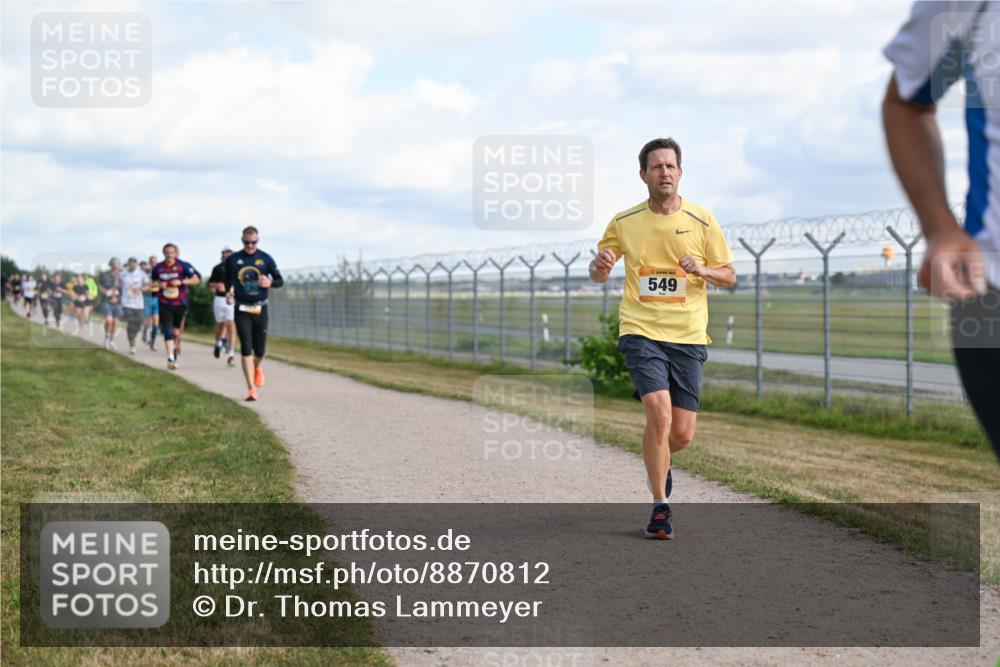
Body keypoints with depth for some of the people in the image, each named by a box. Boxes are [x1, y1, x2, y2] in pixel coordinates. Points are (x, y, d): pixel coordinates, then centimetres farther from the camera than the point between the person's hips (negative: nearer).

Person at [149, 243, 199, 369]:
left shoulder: (183, 266, -5)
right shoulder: (158, 268, 2)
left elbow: (196, 279, -6)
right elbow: (151, 282, 16)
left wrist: (181, 281, -20)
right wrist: (158, 285, -6)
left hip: (180, 304, 0)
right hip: (164, 305, 0)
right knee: (168, 331, -13)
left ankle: (176, 350, 34)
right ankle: (170, 358, -21)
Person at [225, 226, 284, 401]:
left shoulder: (265, 259, 1)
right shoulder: (233, 260, 2)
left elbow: (280, 280, 4)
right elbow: (228, 280, 18)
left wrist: (269, 283, -17)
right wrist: (228, 293, -2)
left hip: (260, 309, 0)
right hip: (242, 310, 0)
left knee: (260, 350, 4)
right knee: (246, 348, -9)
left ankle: (258, 367, 41)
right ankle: (251, 388, -8)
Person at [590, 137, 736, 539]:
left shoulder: (702, 221, 3)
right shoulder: (623, 222, 4)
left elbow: (729, 277, 8)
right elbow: (598, 275, 14)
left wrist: (702, 270, -14)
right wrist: (601, 266, -10)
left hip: (688, 338, 1)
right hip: (641, 332, -1)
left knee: (682, 433, 1)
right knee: (659, 412, -21)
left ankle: (658, 462, 38)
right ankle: (660, 507, -9)